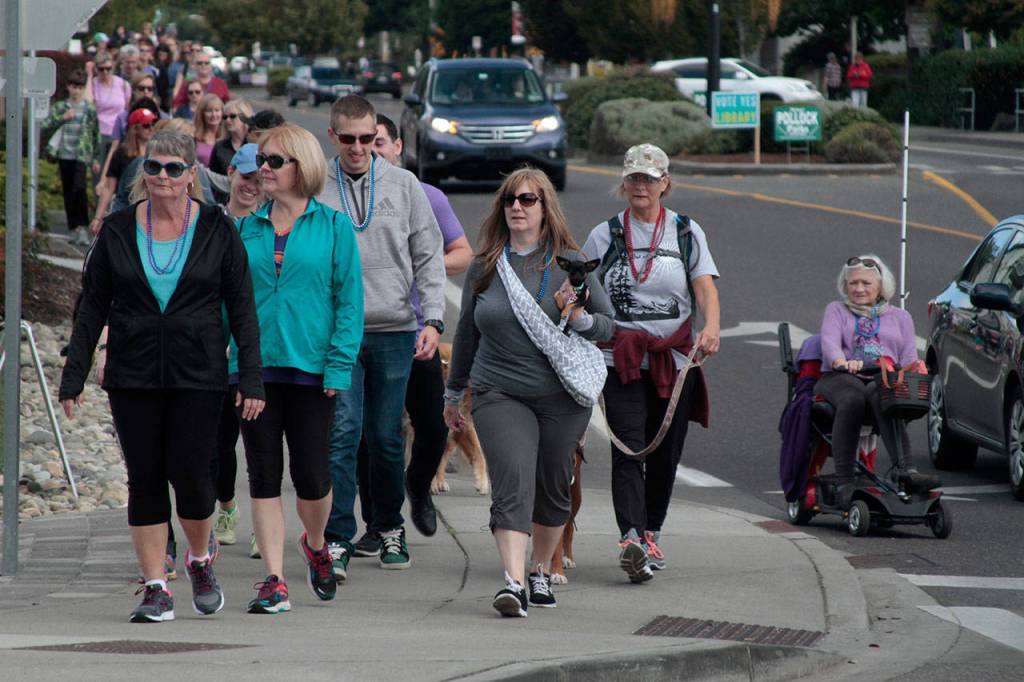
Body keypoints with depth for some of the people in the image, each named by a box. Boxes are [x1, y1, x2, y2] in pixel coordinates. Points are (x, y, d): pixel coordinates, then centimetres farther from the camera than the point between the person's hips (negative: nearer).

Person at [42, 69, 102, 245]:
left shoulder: (90, 110, 1)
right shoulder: (59, 108, 7)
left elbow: (96, 135, 7)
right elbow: (45, 128, 1)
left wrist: (96, 158, 7)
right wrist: (62, 118, -12)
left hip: (81, 155, -3)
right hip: (64, 155, 3)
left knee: (79, 188, -21)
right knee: (68, 192, 7)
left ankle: (83, 227, -15)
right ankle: (73, 228, 17)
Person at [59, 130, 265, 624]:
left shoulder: (217, 230, 1)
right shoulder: (118, 231, 4)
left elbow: (242, 309, 2)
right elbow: (91, 307, 7)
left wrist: (251, 379, -4)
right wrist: (73, 377, 2)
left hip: (198, 376, -2)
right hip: (132, 378, 2)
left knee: (189, 472, -7)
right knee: (145, 479, 2)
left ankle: (200, 561, 20)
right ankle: (156, 588, 7)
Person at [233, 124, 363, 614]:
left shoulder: (333, 227, 1)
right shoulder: (246, 229, 9)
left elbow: (349, 299, -1)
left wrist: (339, 365, -10)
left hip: (311, 367, -2)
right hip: (255, 367, 2)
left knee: (311, 476, 0)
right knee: (264, 476, 0)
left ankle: (315, 545, 31)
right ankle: (274, 581, 4)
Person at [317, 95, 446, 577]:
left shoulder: (403, 185, 7)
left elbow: (429, 256, 9)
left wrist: (433, 319, -1)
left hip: (394, 329, 2)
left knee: (386, 438, 8)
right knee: (342, 433, -11)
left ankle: (390, 528, 24)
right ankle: (337, 539, -10)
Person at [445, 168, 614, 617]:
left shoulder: (570, 263, 1)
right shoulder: (485, 266, 6)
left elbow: (609, 326, 3)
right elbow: (467, 331, 17)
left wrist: (578, 318, -19)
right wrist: (454, 392, 23)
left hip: (562, 395, 1)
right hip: (500, 394, 0)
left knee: (553, 488, 11)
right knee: (512, 482, -17)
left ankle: (541, 571, 31)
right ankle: (513, 582, -27)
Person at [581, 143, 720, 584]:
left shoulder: (687, 233, 7)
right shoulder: (605, 236, 7)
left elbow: (706, 288, -4)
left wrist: (711, 328, -24)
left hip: (675, 360, 1)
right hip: (621, 360, -1)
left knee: (665, 452, 7)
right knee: (628, 449, -15)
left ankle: (651, 534, 25)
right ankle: (630, 539, -27)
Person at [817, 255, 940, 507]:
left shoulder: (899, 317, 28)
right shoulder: (837, 310, 22)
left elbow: (908, 359, 17)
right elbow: (829, 341, 1)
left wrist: (914, 368, -9)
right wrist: (841, 362, -23)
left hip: (885, 380, 1)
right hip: (840, 379, -1)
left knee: (881, 395, -39)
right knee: (852, 400, -39)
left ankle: (905, 471, -56)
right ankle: (844, 484, -43)